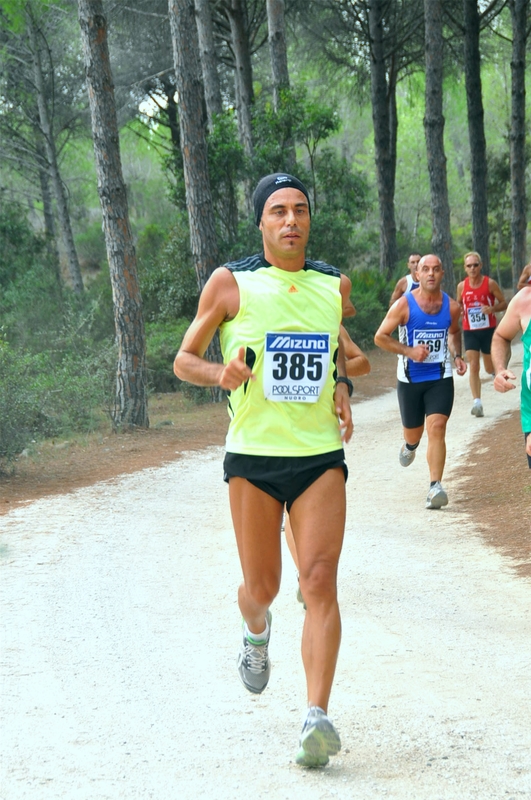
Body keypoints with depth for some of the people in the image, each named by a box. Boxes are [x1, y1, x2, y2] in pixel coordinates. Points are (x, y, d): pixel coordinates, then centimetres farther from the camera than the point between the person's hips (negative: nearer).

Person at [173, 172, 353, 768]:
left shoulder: (334, 285, 7)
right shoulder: (231, 284, -3)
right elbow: (184, 359, 5)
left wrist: (342, 389, 7)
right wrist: (220, 375, -16)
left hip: (320, 455, 1)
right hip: (253, 456, -1)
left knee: (320, 580, -13)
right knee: (260, 588, 5)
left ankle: (317, 716, -15)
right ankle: (256, 630, 43)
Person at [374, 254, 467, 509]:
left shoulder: (451, 306, -1)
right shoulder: (404, 305, -10)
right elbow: (380, 337, -5)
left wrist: (457, 356, 3)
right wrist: (408, 351, -17)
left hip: (441, 378, 0)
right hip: (410, 380, 0)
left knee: (437, 427, -17)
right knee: (413, 432, 14)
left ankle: (435, 487, -19)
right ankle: (409, 446, 53)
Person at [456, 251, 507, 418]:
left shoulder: (490, 283, -8)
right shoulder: (462, 286, 0)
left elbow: (504, 303, -3)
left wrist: (492, 309, -23)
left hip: (489, 330, -1)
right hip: (470, 331, 2)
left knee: (490, 368, 9)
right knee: (473, 367, -11)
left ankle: (498, 370, 47)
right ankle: (477, 403, -13)